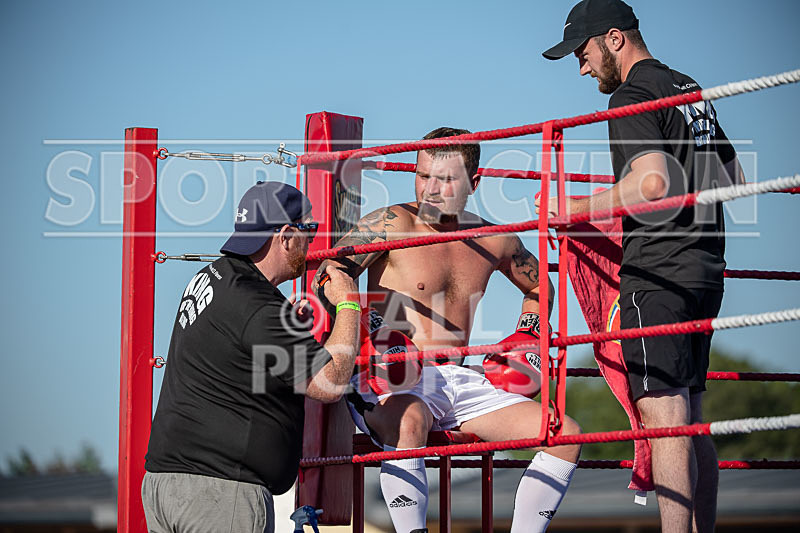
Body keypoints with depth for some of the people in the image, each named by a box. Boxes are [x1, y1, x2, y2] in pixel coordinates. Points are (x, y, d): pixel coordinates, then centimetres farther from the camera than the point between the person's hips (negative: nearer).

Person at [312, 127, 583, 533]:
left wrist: (526, 339, 13)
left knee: (567, 434, -8)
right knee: (410, 421, -42)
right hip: (394, 381, -6)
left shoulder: (495, 241, 11)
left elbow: (538, 286, 30)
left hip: (459, 381, 6)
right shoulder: (393, 225, -4)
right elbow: (327, 279, -10)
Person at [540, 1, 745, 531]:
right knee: (690, 421, 11)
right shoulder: (693, 92, 19)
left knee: (665, 420, -13)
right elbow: (735, 181, 26)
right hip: (705, 270, 9)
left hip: (658, 274, -9)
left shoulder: (634, 96, -8)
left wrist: (580, 206, -13)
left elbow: (653, 180, -23)